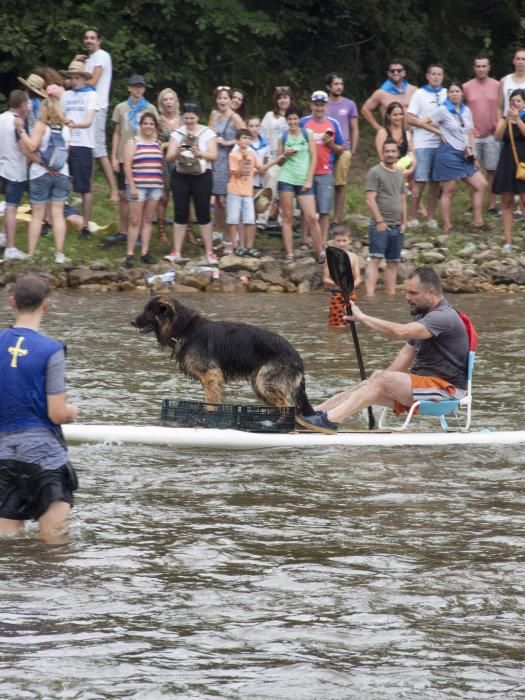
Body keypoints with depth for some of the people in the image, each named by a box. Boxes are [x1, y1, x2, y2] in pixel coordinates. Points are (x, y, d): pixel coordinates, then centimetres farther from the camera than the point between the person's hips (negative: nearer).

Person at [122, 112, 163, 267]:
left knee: (148, 220, 6)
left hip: (155, 186, 4)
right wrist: (132, 186, -13)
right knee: (135, 221, -5)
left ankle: (145, 253, 9)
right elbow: (127, 166, -6)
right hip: (138, 186, -4)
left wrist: (163, 186, 12)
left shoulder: (158, 144, 14)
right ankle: (130, 254, -5)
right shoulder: (133, 142, 0)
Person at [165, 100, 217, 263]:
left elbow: (213, 155, -7)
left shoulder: (208, 133, 2)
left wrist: (200, 153, -26)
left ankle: (209, 252, 6)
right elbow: (169, 158, 0)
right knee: (180, 214, 0)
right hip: (180, 176, 1)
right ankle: (176, 252, 3)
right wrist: (176, 153, -22)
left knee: (203, 213, -1)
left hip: (201, 176, -1)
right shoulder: (177, 133, 6)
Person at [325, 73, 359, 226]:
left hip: (343, 150, 0)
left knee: (340, 185, 0)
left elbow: (355, 130, 10)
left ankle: (337, 220, 5)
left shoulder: (349, 105, 9)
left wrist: (353, 150, 2)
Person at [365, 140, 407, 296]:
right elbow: (370, 200, -10)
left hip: (397, 227, 7)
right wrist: (379, 221, -16)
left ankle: (391, 294, 12)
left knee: (393, 263, 8)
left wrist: (404, 223, 11)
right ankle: (370, 294, -20)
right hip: (380, 225, -7)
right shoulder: (375, 172, -4)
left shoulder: (400, 174, 16)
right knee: (375, 259, -13)